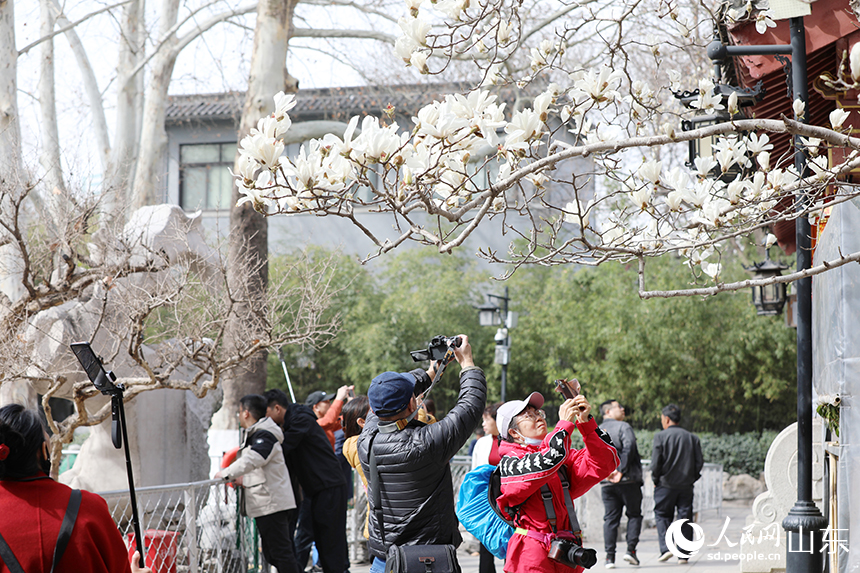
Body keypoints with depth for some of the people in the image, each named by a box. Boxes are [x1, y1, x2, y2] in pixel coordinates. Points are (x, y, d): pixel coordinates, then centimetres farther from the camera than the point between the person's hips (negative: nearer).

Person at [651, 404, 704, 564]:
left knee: (662, 516, 9)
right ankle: (684, 554, 6)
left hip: (666, 485, -3)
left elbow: (656, 462, -11)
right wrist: (692, 478, 15)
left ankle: (666, 547, -7)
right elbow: (699, 462, 3)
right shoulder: (692, 438, 5)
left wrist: (656, 479, 4)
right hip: (686, 485, 3)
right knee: (685, 519, 7)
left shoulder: (660, 437, -7)